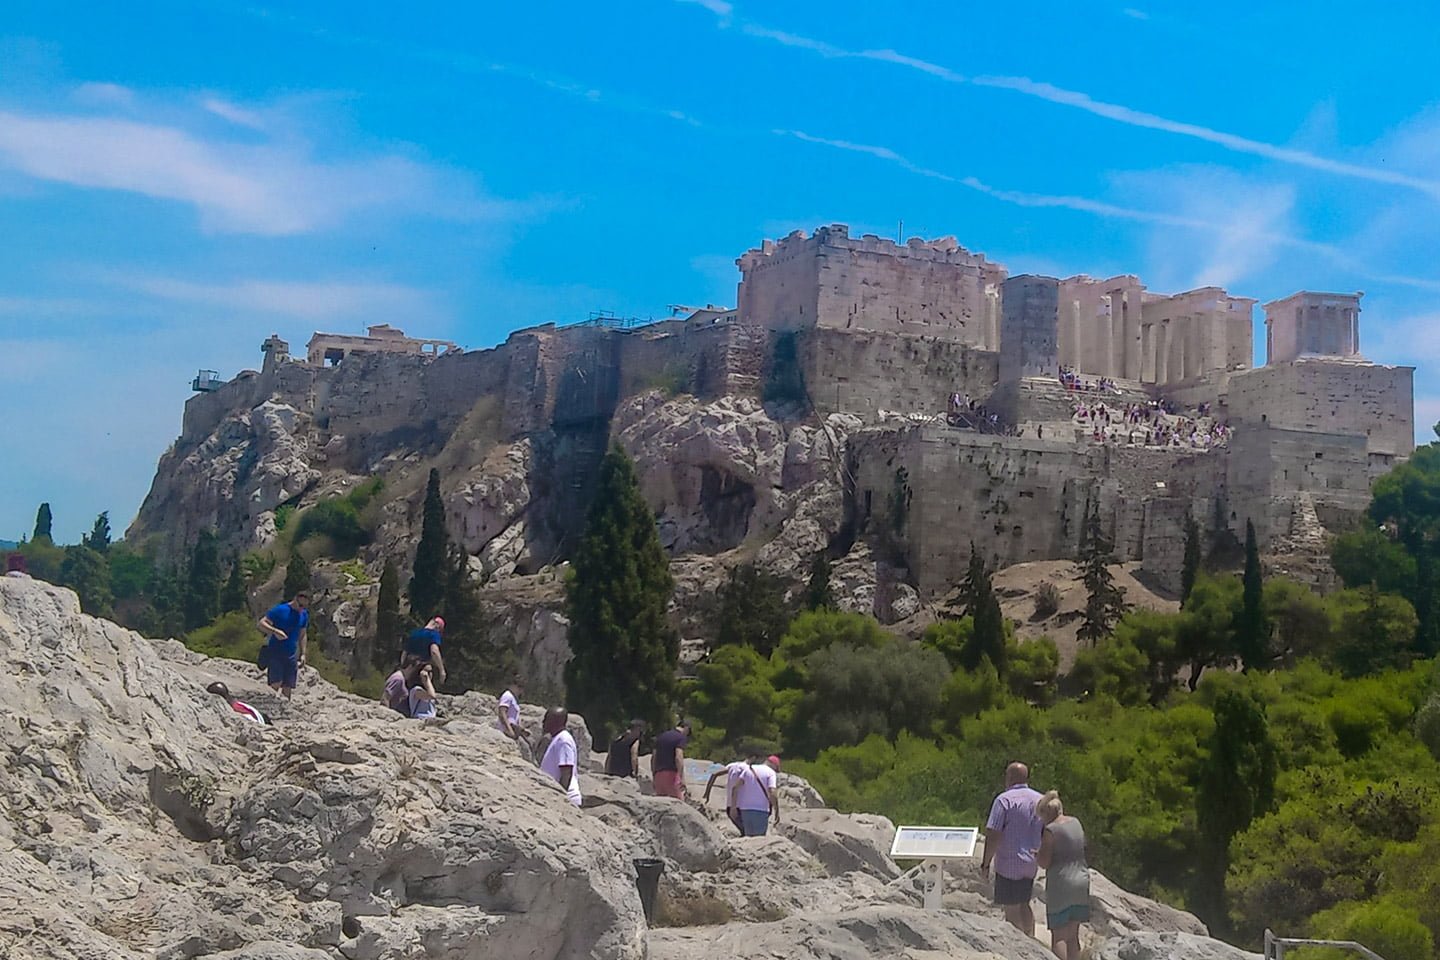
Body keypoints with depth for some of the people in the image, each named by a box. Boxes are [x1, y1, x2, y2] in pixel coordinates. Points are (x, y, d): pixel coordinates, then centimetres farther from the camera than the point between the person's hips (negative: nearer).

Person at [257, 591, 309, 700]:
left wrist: (303, 654, 13)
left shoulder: (304, 615, 10)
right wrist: (275, 631, -28)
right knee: (276, 684, -16)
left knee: (287, 688, 4)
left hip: (291, 655, 5)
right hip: (275, 653, -5)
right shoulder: (279, 610, -9)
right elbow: (261, 623, -11)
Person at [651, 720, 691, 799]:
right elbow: (678, 757, -17)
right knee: (678, 801, -5)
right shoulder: (681, 737, -4)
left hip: (659, 774, 7)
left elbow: (653, 758, 17)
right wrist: (682, 777, -20)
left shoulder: (661, 736, 18)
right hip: (672, 773, -7)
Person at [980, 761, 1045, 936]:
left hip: (1010, 864, -7)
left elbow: (993, 835, -17)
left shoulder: (1004, 800, -14)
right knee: (1023, 904, 22)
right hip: (1032, 864, 7)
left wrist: (986, 863, -9)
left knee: (1012, 909, 1)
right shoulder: (1041, 800, 6)